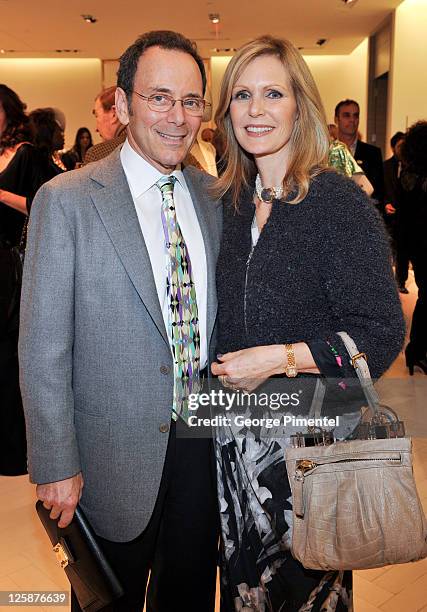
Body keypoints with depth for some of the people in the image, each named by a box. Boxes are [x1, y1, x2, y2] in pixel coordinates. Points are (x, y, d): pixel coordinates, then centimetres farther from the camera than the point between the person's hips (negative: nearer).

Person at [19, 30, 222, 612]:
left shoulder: (214, 196, 3)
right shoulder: (66, 201, -12)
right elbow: (43, 349, -11)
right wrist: (56, 466, -10)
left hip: (205, 442, 4)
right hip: (116, 453, -4)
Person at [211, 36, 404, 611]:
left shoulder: (341, 202, -14)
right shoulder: (234, 201, 5)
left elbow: (381, 333, -16)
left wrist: (279, 358, -20)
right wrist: (224, 370, 3)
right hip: (238, 431, 6)